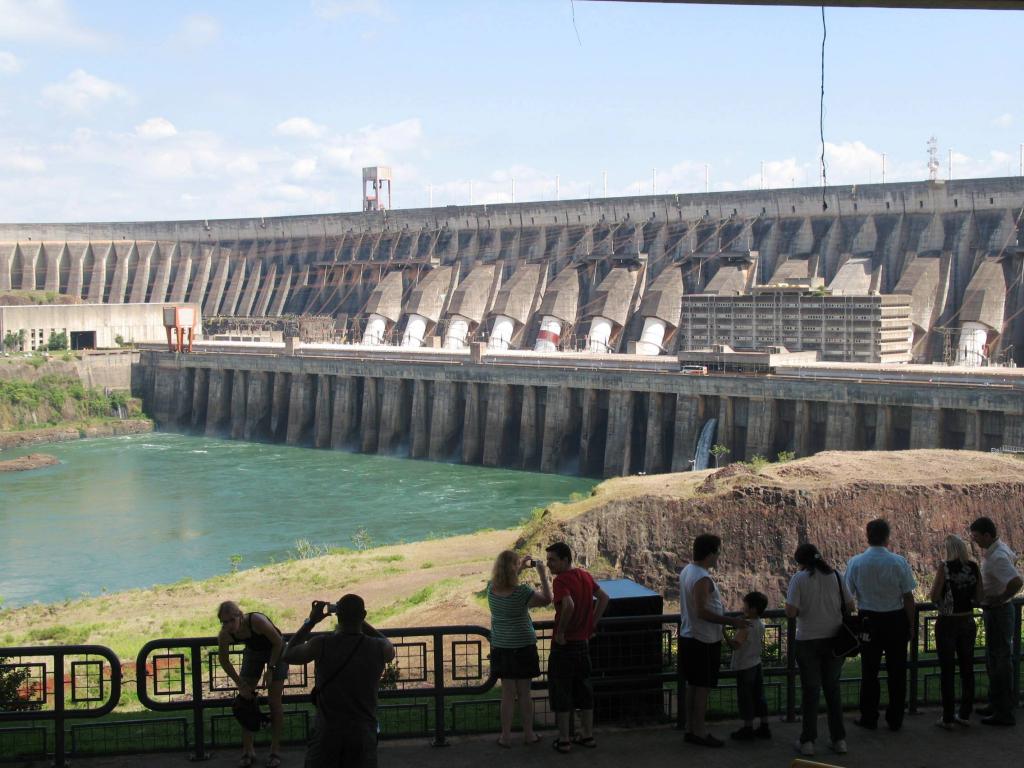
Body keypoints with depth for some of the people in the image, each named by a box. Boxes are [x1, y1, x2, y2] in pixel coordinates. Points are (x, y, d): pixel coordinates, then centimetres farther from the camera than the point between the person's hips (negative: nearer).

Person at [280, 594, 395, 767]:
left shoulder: (321, 645, -10)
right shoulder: (378, 648, -7)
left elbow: (288, 655, 9)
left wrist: (311, 621, 14)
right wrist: (359, 621, 18)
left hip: (326, 732, 0)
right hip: (362, 733, 1)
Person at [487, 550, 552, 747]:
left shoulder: (491, 588, -7)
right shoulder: (522, 592, -20)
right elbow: (547, 599, -8)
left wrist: (521, 567, 15)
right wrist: (543, 575, -4)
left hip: (500, 648, 3)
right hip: (523, 647, -3)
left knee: (507, 693, 10)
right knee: (524, 692, 10)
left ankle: (506, 736, 13)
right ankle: (528, 734, 21)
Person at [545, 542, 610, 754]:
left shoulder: (561, 580, -18)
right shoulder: (585, 576, 6)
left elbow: (569, 605, -34)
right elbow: (604, 598, 13)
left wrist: (560, 632, -21)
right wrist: (591, 626, 12)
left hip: (564, 643, -7)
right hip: (583, 641, 8)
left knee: (561, 691, 3)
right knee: (583, 688, 17)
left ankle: (563, 740, 8)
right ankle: (587, 735, 23)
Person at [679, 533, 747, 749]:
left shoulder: (686, 571, 8)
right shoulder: (703, 579, -22)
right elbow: (702, 612, -26)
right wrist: (732, 621, -22)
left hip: (688, 637, 10)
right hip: (704, 641, -10)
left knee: (693, 684, 15)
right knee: (703, 686, -1)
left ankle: (690, 729, 21)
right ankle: (699, 732, 6)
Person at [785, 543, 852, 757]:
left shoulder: (799, 578, -10)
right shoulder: (835, 576, 0)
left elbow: (791, 612, -16)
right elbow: (850, 606, 2)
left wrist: (803, 610, 6)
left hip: (808, 641, -3)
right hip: (834, 639, 3)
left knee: (810, 690, 8)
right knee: (832, 688, 15)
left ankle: (808, 741, 12)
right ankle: (839, 739, 18)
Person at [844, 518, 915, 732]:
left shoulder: (855, 562, -6)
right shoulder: (898, 562, -8)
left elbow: (847, 595, -1)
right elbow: (908, 596, -6)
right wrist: (911, 624, 5)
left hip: (868, 620, 0)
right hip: (896, 620, 0)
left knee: (869, 670, 9)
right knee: (896, 670, 9)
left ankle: (869, 718, 15)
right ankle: (895, 719, 15)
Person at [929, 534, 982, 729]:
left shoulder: (945, 567, -14)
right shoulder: (974, 568, -1)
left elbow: (934, 597, -13)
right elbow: (978, 599, 4)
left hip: (947, 623, -4)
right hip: (968, 623, 4)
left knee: (947, 670, 2)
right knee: (967, 668, 13)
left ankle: (948, 718, 5)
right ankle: (965, 714, 20)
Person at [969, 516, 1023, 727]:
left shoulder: (997, 557, -25)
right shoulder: (998, 548, 7)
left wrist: (1000, 599, -21)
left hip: (998, 612, -11)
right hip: (993, 612, 11)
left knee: (999, 661, -5)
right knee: (992, 659, 18)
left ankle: (1004, 713, 1)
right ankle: (996, 705, 28)